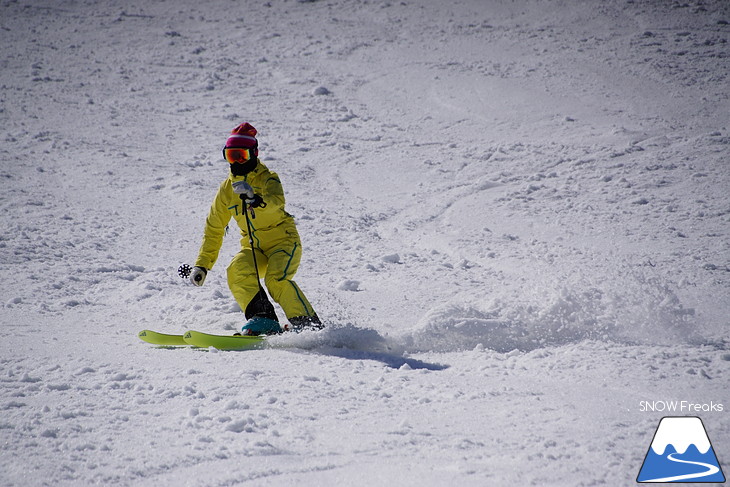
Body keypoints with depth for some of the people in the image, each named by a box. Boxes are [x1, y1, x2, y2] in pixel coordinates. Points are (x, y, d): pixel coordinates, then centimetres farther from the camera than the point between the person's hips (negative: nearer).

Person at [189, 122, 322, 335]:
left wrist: (254, 199, -53)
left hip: (283, 240, -5)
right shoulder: (227, 188, 8)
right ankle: (262, 318, -25)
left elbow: (277, 201, -32)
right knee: (237, 272, -25)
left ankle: (309, 325, -20)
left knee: (276, 280, -29)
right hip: (253, 248, 5)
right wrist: (202, 265, 8)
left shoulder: (268, 179, -8)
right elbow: (214, 229, 13)